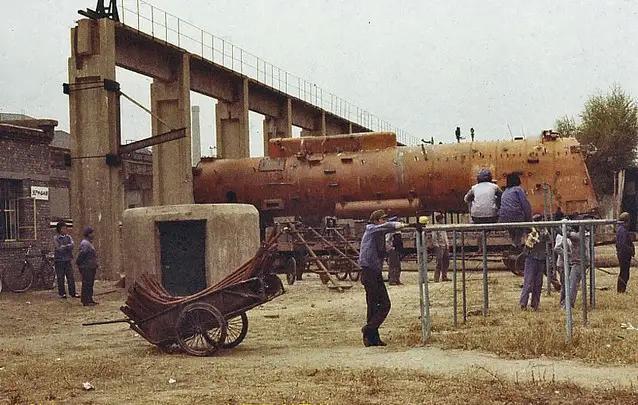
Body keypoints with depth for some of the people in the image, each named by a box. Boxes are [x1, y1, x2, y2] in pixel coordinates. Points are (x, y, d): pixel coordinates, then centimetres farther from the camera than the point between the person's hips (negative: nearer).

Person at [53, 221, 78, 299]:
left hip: (67, 260, 4)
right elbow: (59, 248, -14)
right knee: (60, 278, 1)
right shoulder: (56, 238, -3)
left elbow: (72, 245, -6)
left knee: (71, 277, 3)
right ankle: (62, 293, 9)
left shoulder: (68, 237, 10)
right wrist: (68, 247, -6)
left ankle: (72, 293, 9)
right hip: (59, 260, -3)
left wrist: (63, 247, -16)